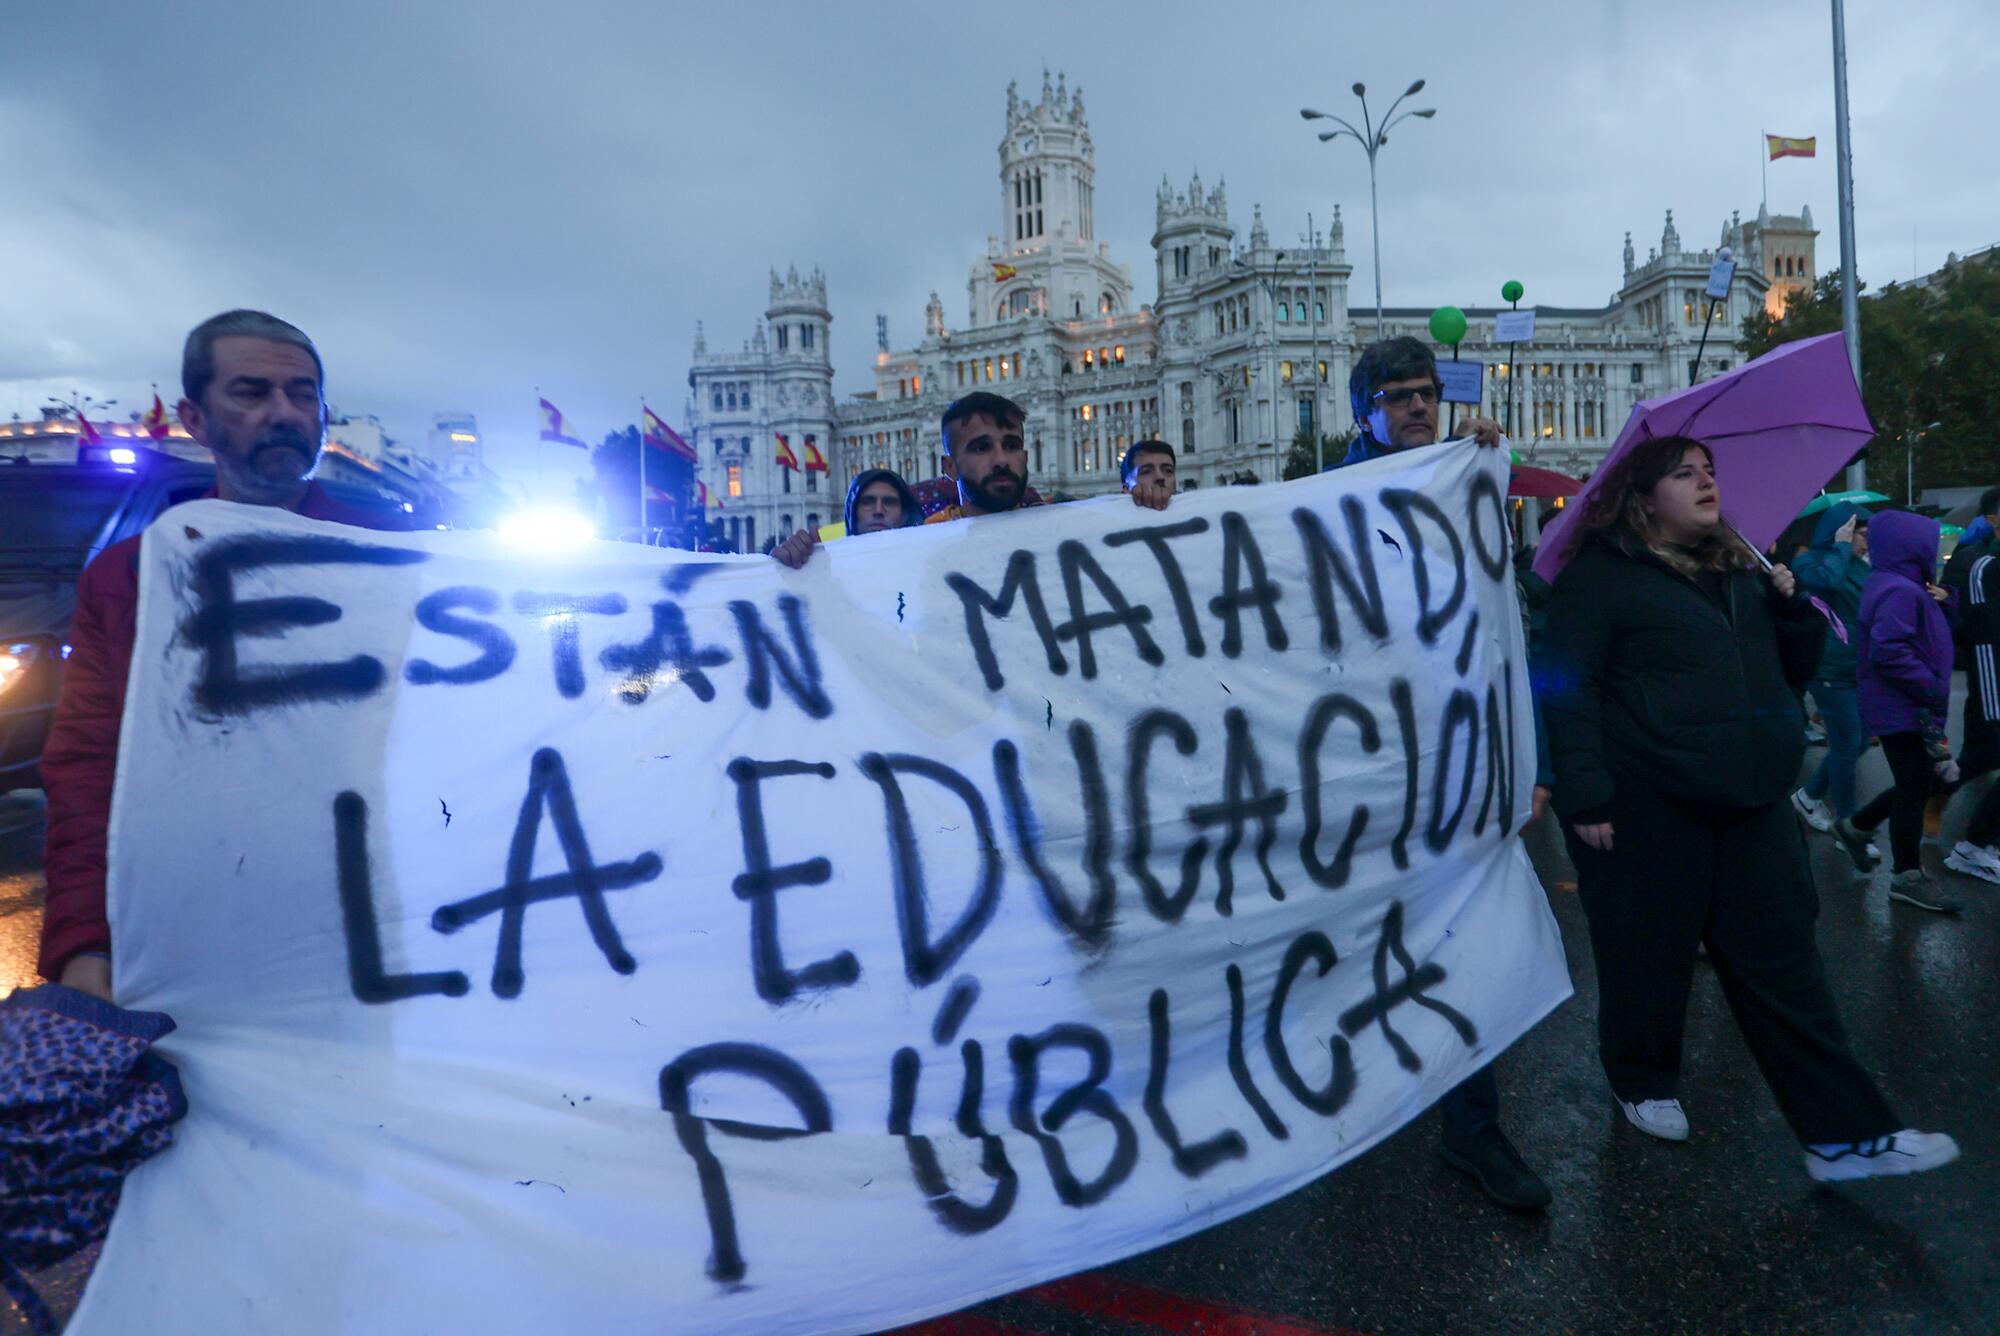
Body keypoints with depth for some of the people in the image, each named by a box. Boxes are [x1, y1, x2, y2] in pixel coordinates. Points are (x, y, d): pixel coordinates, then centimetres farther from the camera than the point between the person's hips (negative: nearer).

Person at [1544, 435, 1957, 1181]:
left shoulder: (1741, 572, 15)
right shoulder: (1599, 577, -7)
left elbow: (1794, 671, 22)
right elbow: (1570, 689, -13)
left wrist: (1792, 606, 2)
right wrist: (1585, 795, -19)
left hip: (1752, 804, 6)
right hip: (1647, 810, -6)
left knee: (1782, 960, 7)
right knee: (1649, 959, 8)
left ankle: (1842, 1135, 14)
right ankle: (1644, 1084, 31)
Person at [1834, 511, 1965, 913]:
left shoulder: (1904, 586, 14)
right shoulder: (1899, 591, -20)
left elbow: (1927, 636, 18)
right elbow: (1890, 652, -30)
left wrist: (1941, 601, 0)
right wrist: (1934, 690, -23)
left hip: (1908, 709, 10)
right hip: (1903, 711, -10)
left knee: (1925, 781, 18)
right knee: (1915, 789, 0)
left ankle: (1856, 827, 28)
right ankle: (1908, 877, 11)